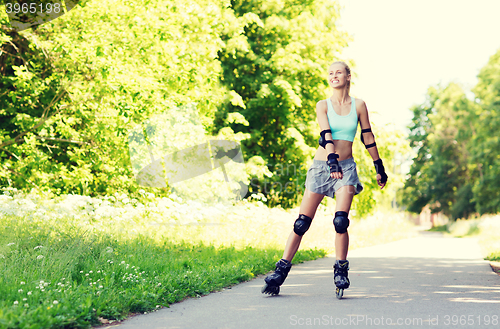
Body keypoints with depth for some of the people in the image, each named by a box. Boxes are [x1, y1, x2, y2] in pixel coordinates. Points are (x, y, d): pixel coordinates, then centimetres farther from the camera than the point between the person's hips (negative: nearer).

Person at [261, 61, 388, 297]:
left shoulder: (358, 105, 6)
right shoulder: (323, 105, 2)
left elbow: (368, 138, 12)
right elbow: (326, 134, -14)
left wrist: (379, 167, 13)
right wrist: (333, 161, -29)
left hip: (346, 167, 0)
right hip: (321, 166, 0)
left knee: (340, 220, -17)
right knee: (302, 222, -2)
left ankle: (341, 271, 0)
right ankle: (281, 270, 6)